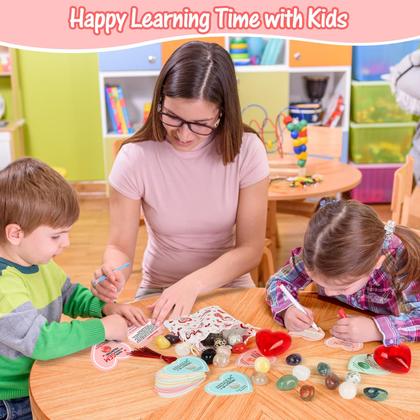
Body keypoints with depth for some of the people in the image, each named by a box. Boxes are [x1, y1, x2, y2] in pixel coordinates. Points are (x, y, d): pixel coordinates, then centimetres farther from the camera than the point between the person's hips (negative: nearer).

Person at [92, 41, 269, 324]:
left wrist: (193, 284, -27)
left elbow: (250, 249, -12)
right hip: (159, 292, 0)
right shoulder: (135, 157, -14)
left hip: (228, 287, 1)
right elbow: (120, 246, -8)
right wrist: (114, 274, -31)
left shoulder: (246, 150, -13)